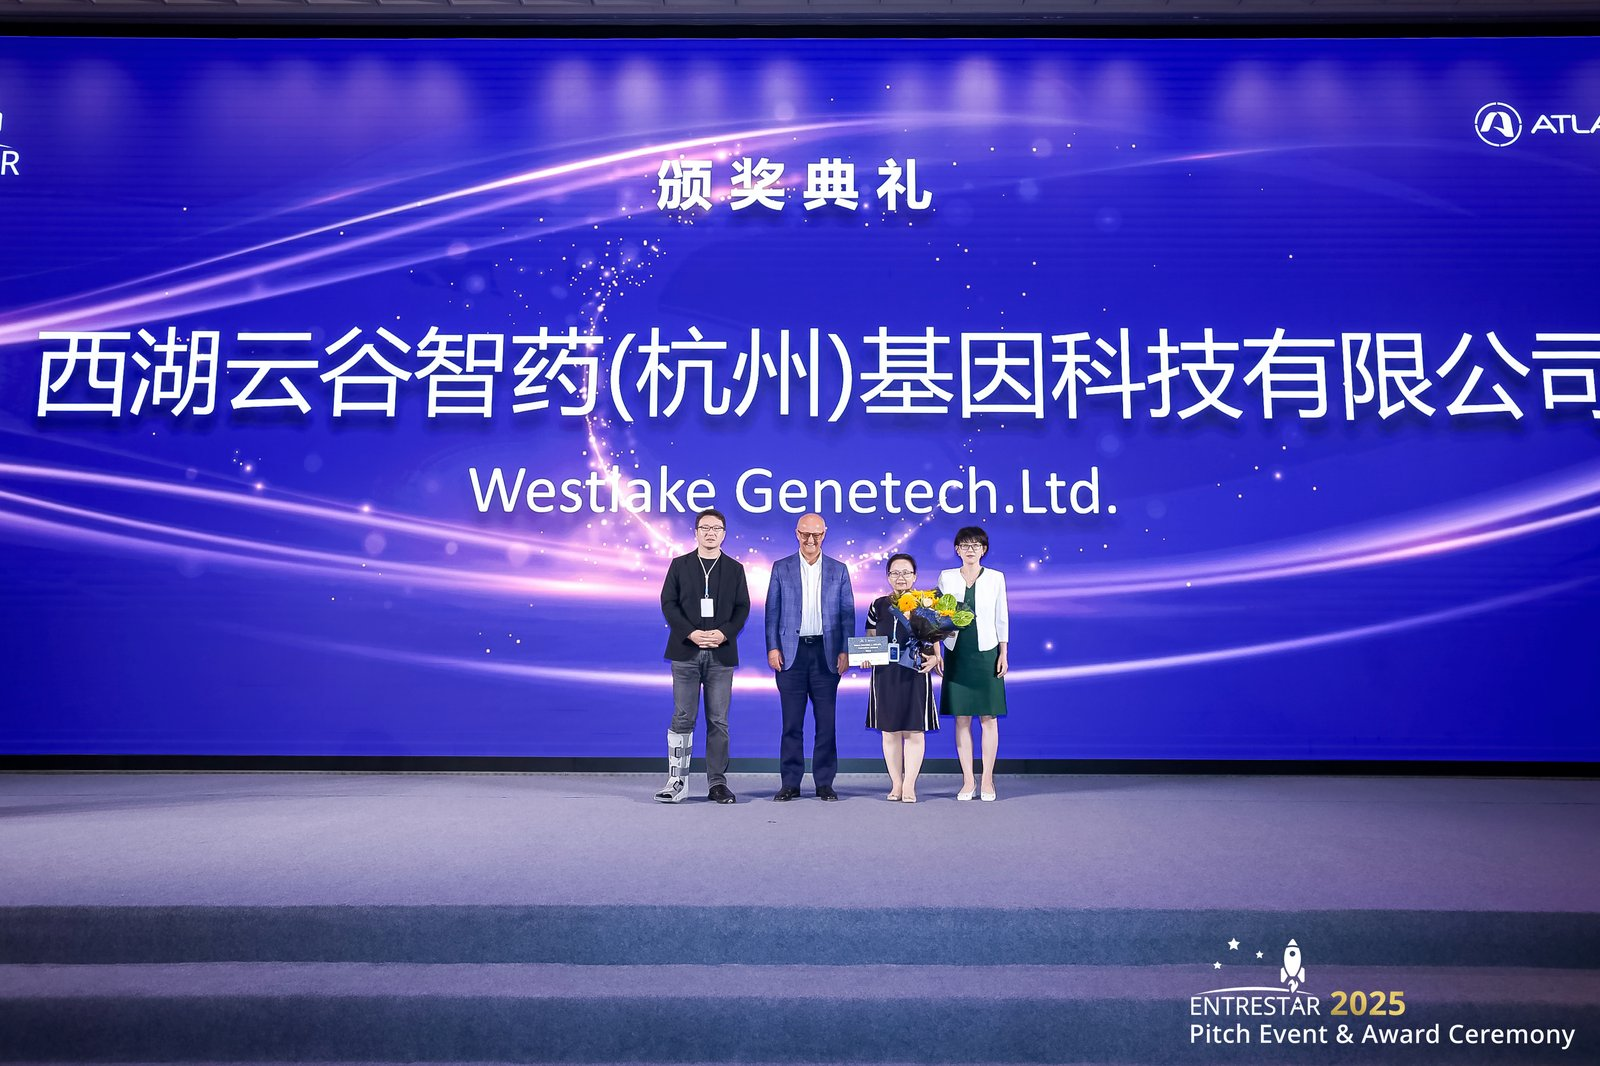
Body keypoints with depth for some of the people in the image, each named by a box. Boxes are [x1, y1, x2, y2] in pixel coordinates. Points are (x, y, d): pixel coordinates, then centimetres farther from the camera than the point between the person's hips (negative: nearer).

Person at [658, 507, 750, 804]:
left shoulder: (734, 568, 10)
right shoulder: (680, 565, 7)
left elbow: (742, 608, 5)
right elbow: (668, 603, 1)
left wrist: (724, 633, -11)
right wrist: (691, 633, -12)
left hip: (721, 653, 1)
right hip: (686, 651, -1)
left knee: (718, 721, 3)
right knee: (683, 718, -1)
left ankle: (718, 782, 10)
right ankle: (677, 780, 6)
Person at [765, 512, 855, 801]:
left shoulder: (839, 570, 9)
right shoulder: (781, 568, 7)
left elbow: (847, 613, 7)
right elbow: (772, 611, 5)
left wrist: (845, 651, -2)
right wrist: (772, 648, -4)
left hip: (826, 653, 1)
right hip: (791, 652, 0)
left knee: (826, 721, 3)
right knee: (792, 721, 2)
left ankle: (824, 783, 12)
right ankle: (790, 783, 9)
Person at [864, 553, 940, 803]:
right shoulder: (878, 605, 8)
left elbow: (934, 640, 3)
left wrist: (934, 658, -16)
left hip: (915, 675, -2)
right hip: (885, 676, 2)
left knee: (914, 731, -1)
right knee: (890, 731, 5)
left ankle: (909, 786, 6)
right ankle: (896, 784, 14)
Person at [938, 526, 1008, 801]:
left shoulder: (995, 578, 3)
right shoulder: (946, 577, 5)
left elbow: (1001, 619, 5)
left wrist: (1003, 655, 1)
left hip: (987, 652, -1)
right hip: (957, 653, 1)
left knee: (989, 718, 1)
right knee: (961, 718, 3)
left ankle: (987, 780, 9)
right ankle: (967, 781, 9)